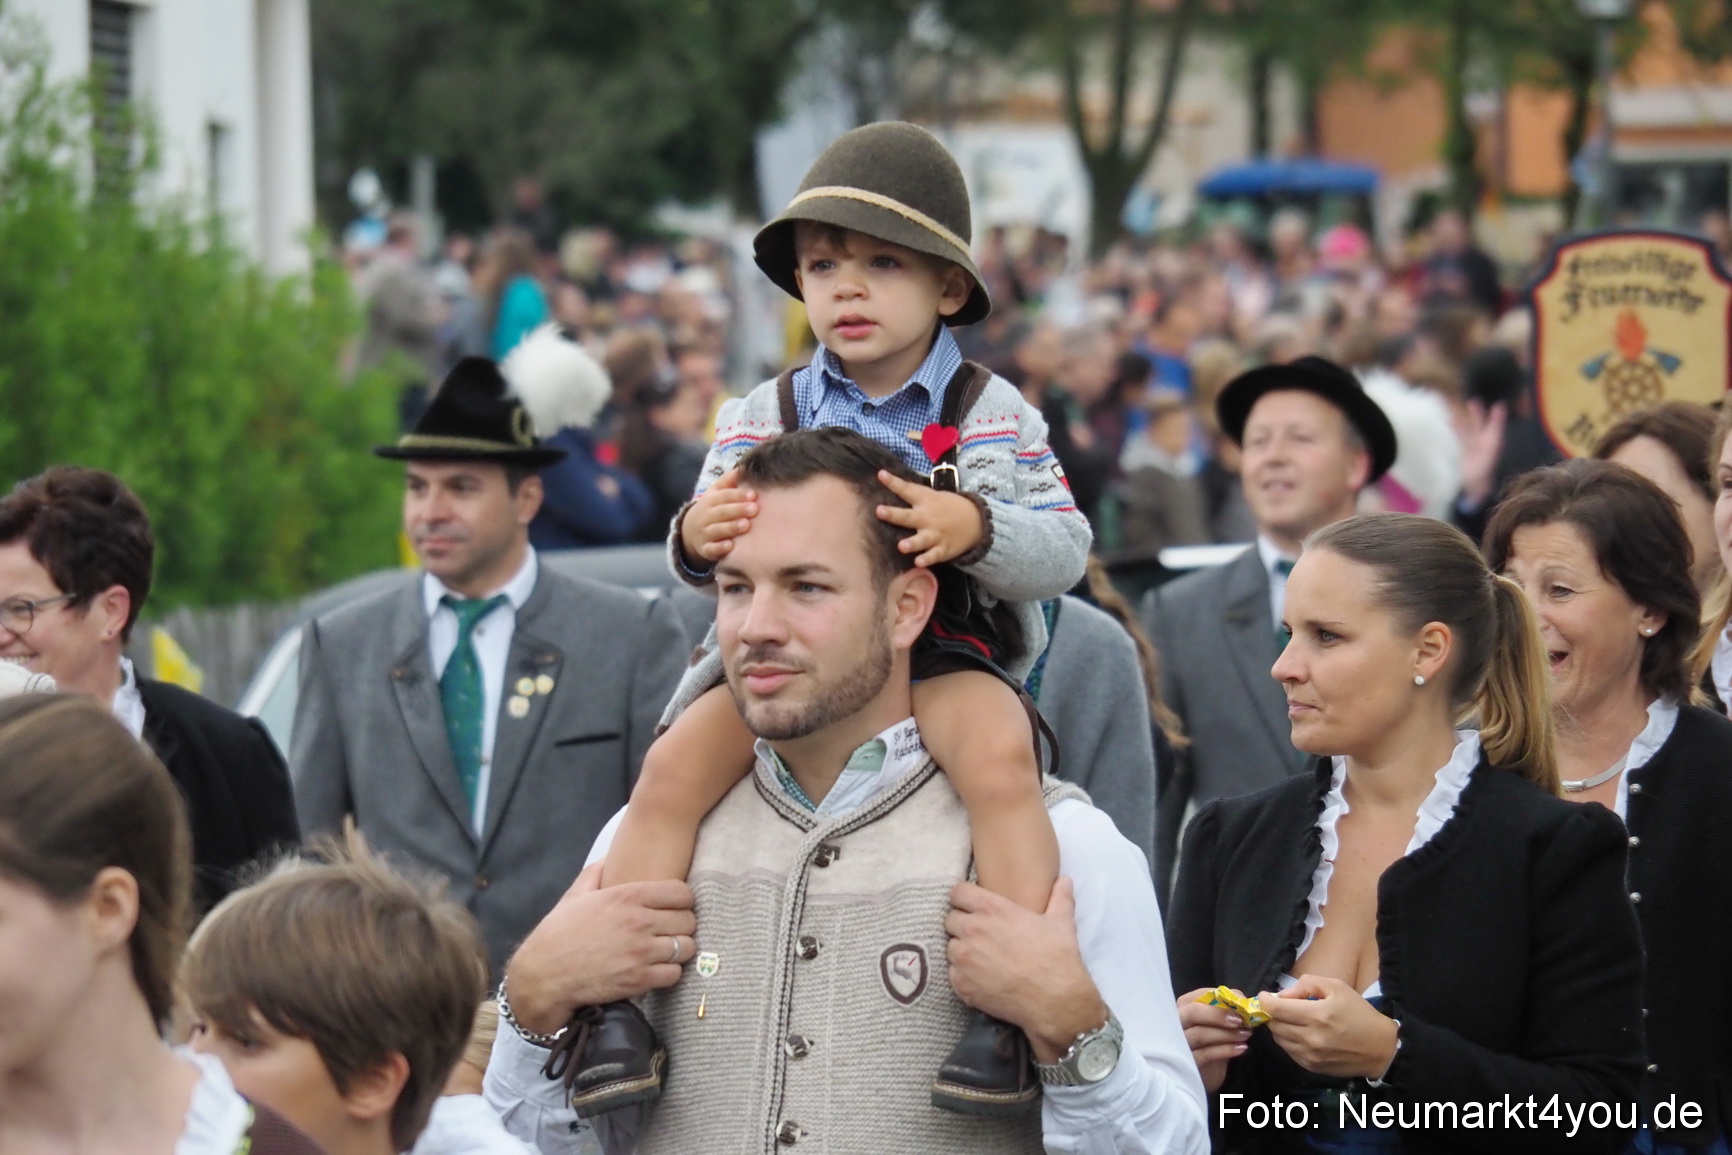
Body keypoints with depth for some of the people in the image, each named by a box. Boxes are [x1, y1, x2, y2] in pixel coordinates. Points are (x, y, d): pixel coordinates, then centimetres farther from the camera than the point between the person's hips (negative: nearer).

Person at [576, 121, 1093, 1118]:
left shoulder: (991, 414, 1)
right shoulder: (763, 419, 9)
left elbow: (1065, 549, -7)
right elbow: (713, 560, 6)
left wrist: (975, 528, -28)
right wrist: (696, 540, -19)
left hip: (943, 652, -2)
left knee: (1000, 756, -34)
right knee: (675, 767, -22)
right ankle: (618, 1000, -17)